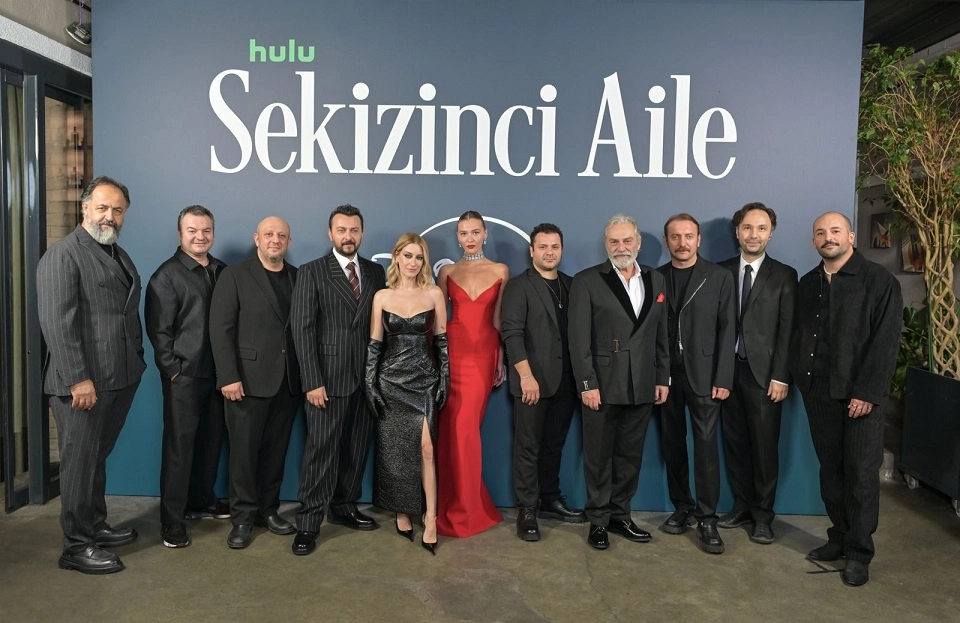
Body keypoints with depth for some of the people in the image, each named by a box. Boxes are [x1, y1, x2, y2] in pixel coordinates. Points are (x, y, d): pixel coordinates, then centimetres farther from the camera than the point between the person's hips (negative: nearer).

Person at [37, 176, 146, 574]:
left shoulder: (119, 255, 17)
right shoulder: (63, 255, -10)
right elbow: (56, 322, -17)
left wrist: (137, 363, 12)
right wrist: (77, 379, -21)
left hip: (120, 378, 8)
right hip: (83, 382, -7)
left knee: (99, 457, 18)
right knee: (80, 461, 3)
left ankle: (96, 527, 31)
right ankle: (76, 547, 15)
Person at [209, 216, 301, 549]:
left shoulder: (298, 277, 10)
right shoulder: (234, 275, -1)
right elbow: (221, 329, -7)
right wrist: (229, 377, -13)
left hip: (287, 381, 4)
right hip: (248, 380, -3)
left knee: (276, 449, 10)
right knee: (244, 449, 4)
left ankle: (268, 509, 24)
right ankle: (242, 517, 16)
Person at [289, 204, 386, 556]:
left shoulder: (375, 272, 10)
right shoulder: (312, 272, -2)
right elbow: (303, 330, -8)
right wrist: (313, 382, -14)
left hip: (366, 378, 4)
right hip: (329, 379, -4)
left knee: (356, 449, 12)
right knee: (321, 451, -1)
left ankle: (345, 508, 28)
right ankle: (308, 523, 10)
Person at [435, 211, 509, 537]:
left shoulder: (500, 271, 7)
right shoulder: (447, 272, 8)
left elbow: (500, 319, 6)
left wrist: (502, 358, 1)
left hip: (485, 353, 0)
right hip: (454, 351, 0)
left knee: (466, 425, 1)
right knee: (456, 426, -2)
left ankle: (461, 504, 17)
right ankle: (461, 506, 12)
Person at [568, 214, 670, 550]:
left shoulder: (655, 280, 9)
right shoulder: (587, 281, -5)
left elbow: (662, 334, 11)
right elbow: (579, 338, -9)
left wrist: (663, 378, 7)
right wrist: (587, 384, -14)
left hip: (642, 386, 4)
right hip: (602, 384, -4)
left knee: (630, 455, 13)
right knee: (599, 456, 7)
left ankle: (620, 515, 27)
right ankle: (598, 520, 21)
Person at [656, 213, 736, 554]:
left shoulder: (719, 277, 2)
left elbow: (727, 330, -2)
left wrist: (723, 379, -8)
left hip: (703, 374, -2)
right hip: (666, 375, 2)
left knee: (706, 446, -5)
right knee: (672, 445, 9)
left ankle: (707, 518, 4)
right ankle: (681, 507, 23)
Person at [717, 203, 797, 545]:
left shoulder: (784, 276, 2)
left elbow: (787, 330, -3)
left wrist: (780, 376, -10)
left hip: (763, 373, -2)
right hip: (728, 371, 3)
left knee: (765, 446, 3)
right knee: (734, 442, 10)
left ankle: (763, 514, 15)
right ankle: (741, 505, 23)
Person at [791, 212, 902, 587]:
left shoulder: (879, 281, -5)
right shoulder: (807, 284, 11)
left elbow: (885, 342, -10)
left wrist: (867, 393, -15)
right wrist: (802, 380, 2)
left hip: (860, 393, -4)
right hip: (819, 391, 5)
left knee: (861, 472, 1)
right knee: (830, 468, 10)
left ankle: (859, 552, 12)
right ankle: (839, 536, 24)